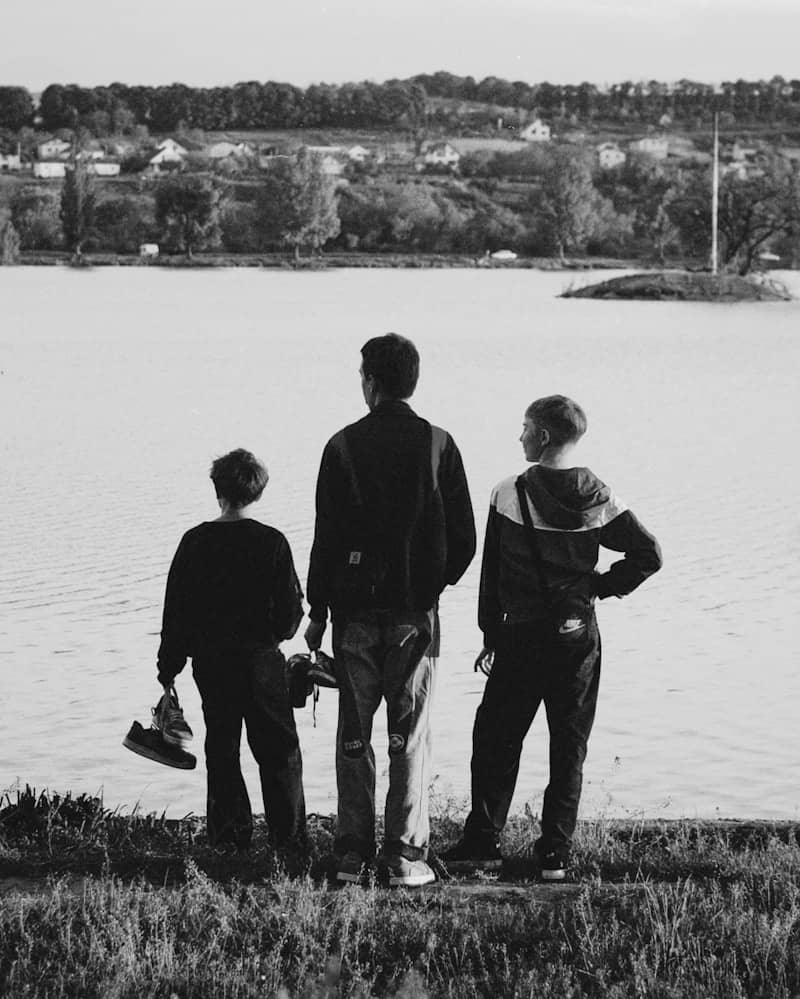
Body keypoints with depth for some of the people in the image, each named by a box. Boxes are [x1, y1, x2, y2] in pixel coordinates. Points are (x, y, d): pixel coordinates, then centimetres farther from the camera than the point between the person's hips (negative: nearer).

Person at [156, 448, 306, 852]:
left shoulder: (195, 542, -2)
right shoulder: (271, 542, -8)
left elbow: (176, 609, 2)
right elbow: (291, 608, -4)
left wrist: (168, 667, 10)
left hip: (209, 660, 2)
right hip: (261, 659, -2)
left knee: (221, 750, 12)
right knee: (279, 750, 5)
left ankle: (229, 836, 11)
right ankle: (289, 837, 1)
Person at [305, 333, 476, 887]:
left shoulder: (344, 446, -4)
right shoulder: (438, 444, -2)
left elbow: (326, 536, -3)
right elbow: (464, 539, 0)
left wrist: (317, 611, 5)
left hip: (355, 609, 0)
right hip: (415, 612, 0)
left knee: (354, 735, 8)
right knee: (410, 736, 3)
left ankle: (353, 854, 9)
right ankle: (405, 856, 0)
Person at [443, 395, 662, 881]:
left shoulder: (511, 494, -9)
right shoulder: (599, 498, -2)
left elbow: (492, 572, -5)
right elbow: (649, 553, -4)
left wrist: (490, 635, 3)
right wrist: (604, 586, 5)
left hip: (521, 635, -2)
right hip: (580, 637, 3)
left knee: (497, 740, 10)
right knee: (569, 747, 9)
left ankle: (483, 842, 10)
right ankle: (556, 854, 8)